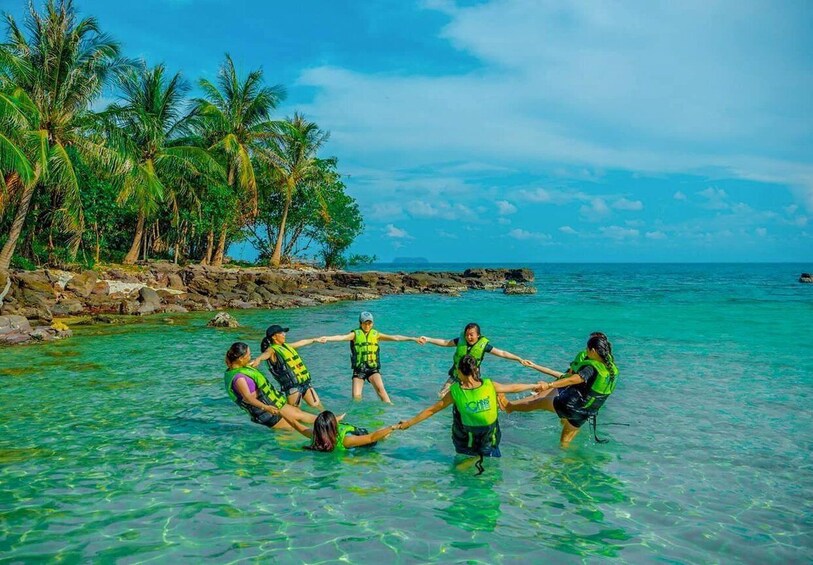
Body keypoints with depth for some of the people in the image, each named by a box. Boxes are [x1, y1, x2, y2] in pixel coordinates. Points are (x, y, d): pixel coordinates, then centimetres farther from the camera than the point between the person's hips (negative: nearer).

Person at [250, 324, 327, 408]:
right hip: (293, 386, -8)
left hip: (305, 382, 8)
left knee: (317, 405, 17)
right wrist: (258, 359, -57)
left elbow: (301, 342, 32)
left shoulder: (286, 346, 16)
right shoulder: (272, 349, -9)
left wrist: (315, 340, 46)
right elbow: (266, 354, -33)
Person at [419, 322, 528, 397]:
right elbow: (444, 342, -6)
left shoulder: (483, 344, -16)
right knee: (442, 395, 2)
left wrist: (519, 359, -21)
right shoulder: (461, 340, -12)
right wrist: (427, 339, -15)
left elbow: (502, 353, -15)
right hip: (455, 375, 2)